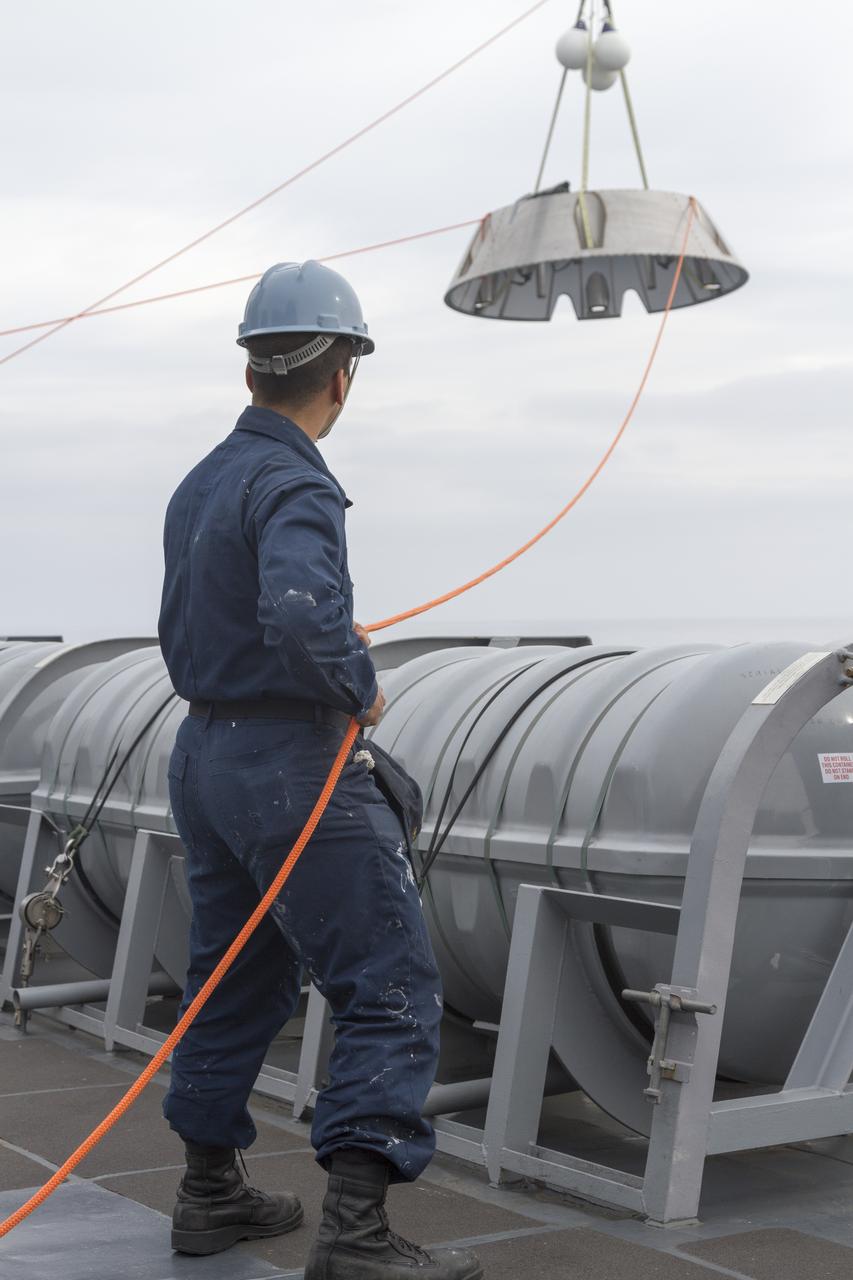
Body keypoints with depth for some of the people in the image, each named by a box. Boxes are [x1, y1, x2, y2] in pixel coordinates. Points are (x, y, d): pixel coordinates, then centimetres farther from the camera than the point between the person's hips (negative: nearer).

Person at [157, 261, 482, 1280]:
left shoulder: (200, 482, 12)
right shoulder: (294, 484, -17)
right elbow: (302, 614, -35)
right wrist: (359, 685, -16)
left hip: (203, 755, 9)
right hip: (293, 763, -9)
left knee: (235, 981, 19)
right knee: (392, 990, -5)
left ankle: (209, 1193, 29)